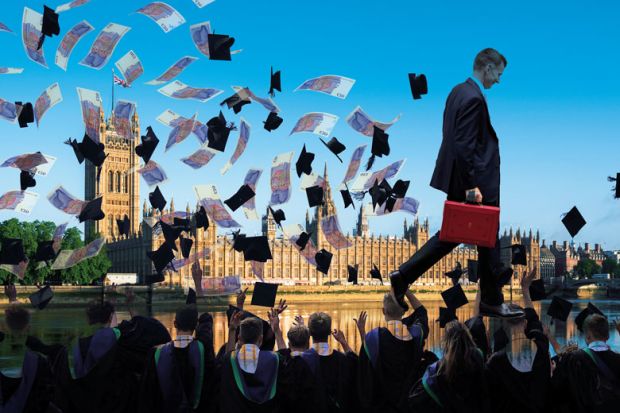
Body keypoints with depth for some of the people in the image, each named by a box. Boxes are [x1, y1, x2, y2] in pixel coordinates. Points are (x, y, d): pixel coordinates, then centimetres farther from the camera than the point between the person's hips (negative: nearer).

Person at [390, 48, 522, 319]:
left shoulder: (458, 91, 11)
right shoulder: (474, 99, -20)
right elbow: (464, 146, -25)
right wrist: (472, 186, -23)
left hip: (457, 180, 10)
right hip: (477, 183, -10)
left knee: (452, 233, 16)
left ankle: (404, 276, 12)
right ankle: (492, 302, 16)